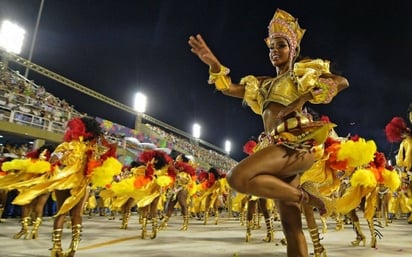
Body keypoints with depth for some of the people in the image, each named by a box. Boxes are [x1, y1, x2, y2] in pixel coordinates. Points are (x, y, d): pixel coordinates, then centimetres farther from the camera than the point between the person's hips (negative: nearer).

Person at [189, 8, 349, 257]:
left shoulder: (304, 71, 12)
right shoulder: (263, 84, 25)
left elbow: (342, 82, -2)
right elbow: (230, 88, 14)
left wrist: (302, 99, -11)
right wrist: (214, 63, -3)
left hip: (295, 142, -6)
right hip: (279, 146, 6)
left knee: (238, 177, -26)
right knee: (290, 222, 2)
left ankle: (304, 194, -12)